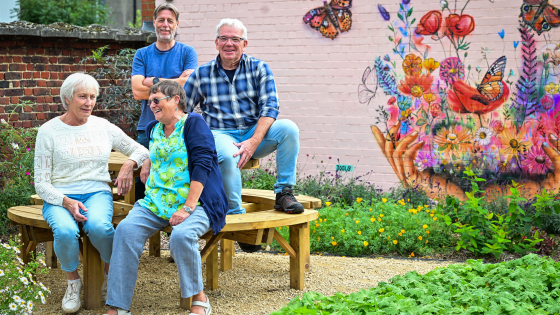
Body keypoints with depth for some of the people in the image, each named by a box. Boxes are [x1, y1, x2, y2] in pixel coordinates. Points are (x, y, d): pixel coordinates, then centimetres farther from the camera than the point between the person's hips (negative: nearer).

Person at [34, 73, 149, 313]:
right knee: (65, 231, -35)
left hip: (97, 193, 1)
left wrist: (129, 164, -6)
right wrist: (66, 202, -20)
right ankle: (73, 282, -6)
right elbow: (41, 183, -2)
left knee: (98, 226, -34)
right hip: (59, 197, -1)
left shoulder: (103, 127, 9)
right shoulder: (49, 131, 1)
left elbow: (140, 150, 18)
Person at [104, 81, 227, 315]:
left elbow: (202, 164, -14)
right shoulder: (154, 129, 19)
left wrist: (187, 208, -21)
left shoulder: (193, 123, -4)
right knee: (126, 230, -22)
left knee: (181, 235, -37)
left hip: (195, 203, -6)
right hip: (156, 203, 6)